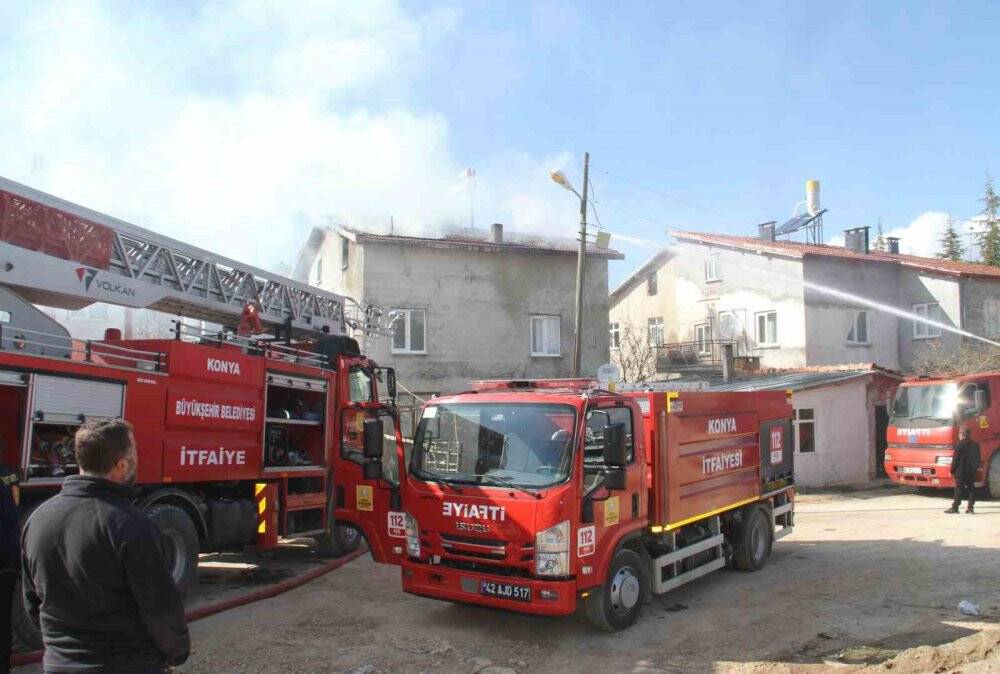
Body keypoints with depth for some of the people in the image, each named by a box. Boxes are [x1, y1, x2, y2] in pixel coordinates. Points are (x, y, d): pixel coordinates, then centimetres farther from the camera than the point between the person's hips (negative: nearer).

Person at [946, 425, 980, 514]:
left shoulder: (960, 445, -13)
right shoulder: (975, 445, 8)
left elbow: (955, 459, -11)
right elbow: (978, 460, 14)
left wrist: (952, 470, -2)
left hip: (961, 472, -6)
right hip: (972, 473, 6)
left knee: (959, 490, -4)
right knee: (971, 489, 10)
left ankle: (955, 508, -2)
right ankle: (970, 507, 9)